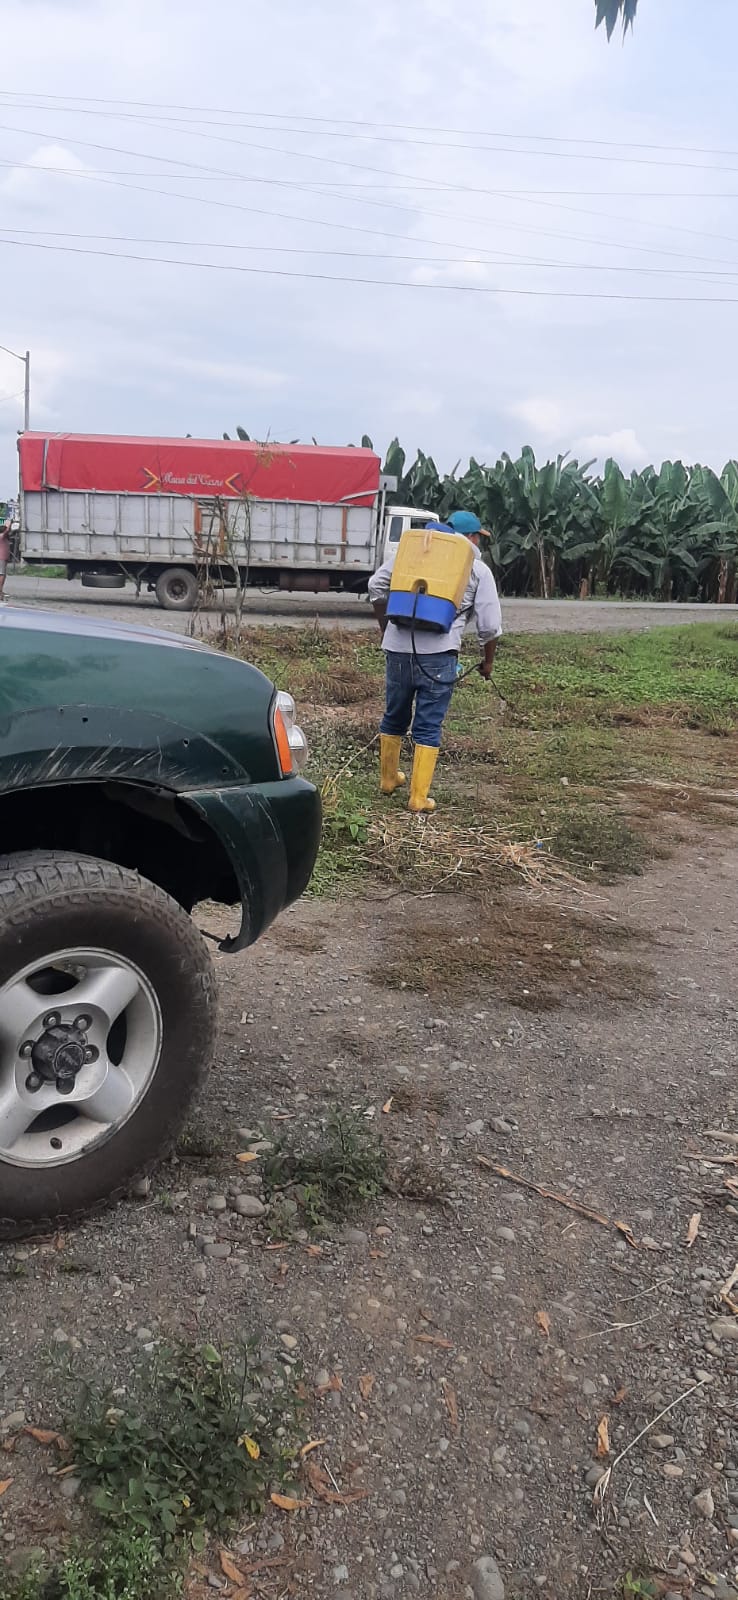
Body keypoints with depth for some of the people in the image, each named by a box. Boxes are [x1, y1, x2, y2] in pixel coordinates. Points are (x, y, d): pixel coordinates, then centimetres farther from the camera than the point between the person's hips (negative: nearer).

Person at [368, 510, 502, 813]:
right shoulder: (478, 570, 7)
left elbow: (377, 585, 10)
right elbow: (490, 624, 4)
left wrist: (385, 627, 22)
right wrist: (488, 661, 19)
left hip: (398, 648, 4)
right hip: (438, 654, -3)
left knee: (394, 717, 20)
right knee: (428, 727, 3)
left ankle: (388, 778, 35)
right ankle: (419, 798, 5)